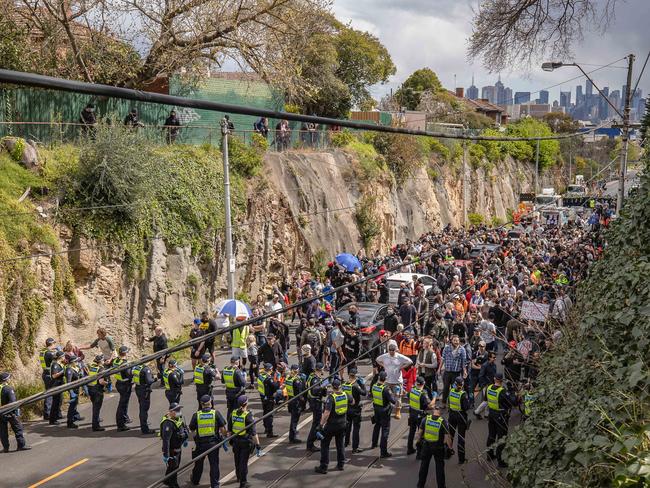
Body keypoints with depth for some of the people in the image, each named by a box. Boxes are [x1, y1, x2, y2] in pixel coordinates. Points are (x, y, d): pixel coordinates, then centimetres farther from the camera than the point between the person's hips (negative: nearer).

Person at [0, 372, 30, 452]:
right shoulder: (8, 388, -15)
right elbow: (12, 402, -18)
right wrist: (17, 412, -13)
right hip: (10, 413, -6)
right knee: (18, 428, 5)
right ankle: (21, 445, 6)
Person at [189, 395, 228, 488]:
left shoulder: (196, 415, -5)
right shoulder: (216, 413, -7)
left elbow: (191, 429, 4)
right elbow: (222, 428, -7)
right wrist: (225, 436, 8)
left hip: (200, 443, 1)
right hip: (213, 442, -1)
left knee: (198, 463, 19)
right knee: (214, 464, 7)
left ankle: (195, 480, 37)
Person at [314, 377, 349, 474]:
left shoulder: (331, 397, -21)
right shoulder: (345, 395, -3)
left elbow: (327, 413, -26)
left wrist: (321, 424, -20)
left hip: (331, 425, -6)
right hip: (342, 424, 6)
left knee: (325, 445, 4)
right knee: (340, 444, 19)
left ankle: (323, 467, 4)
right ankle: (341, 464, 26)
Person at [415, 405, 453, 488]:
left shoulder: (425, 419, -8)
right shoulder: (443, 422, -14)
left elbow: (420, 432, -1)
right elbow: (447, 437, -14)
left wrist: (418, 440, 15)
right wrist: (450, 447, -1)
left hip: (426, 445, 2)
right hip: (438, 447, -2)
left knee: (424, 465, 17)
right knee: (439, 467, 11)